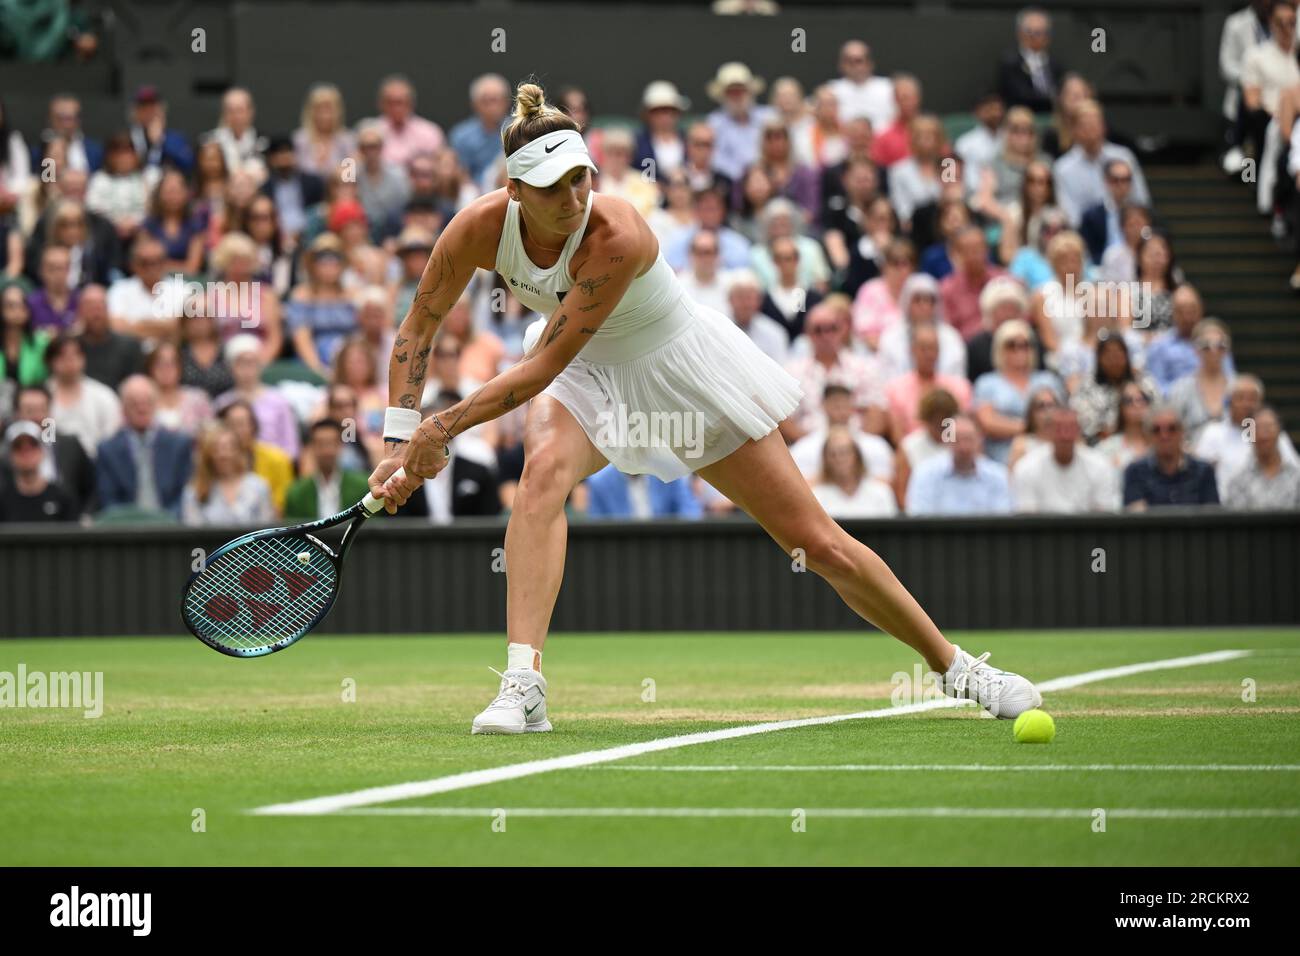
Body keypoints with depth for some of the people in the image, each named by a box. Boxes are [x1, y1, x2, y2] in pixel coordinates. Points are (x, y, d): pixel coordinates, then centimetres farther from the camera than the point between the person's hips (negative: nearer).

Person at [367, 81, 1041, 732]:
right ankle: (522, 687, -36)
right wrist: (399, 442, -15)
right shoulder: (480, 227, -23)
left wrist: (441, 428, -30)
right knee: (545, 469, -33)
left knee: (819, 542, -1)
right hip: (586, 372, 3)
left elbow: (542, 367, -35)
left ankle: (951, 664, 19)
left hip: (682, 366, -3)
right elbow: (419, 325, -7)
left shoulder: (616, 236, -36)